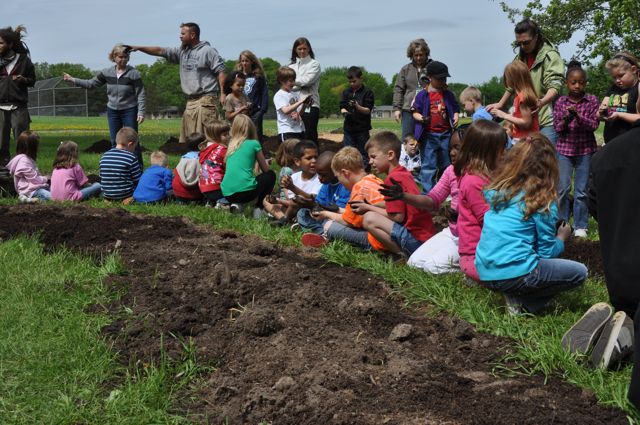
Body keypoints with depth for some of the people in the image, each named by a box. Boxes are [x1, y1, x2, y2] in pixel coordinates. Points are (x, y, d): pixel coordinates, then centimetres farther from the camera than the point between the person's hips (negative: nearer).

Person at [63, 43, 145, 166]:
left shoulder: (133, 73, -10)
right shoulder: (107, 73, 2)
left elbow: (140, 94, -9)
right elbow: (91, 83, 9)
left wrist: (141, 112, -16)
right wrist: (72, 80, 2)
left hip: (129, 111, -4)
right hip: (113, 111, 4)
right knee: (115, 142, 8)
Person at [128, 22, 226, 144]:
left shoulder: (208, 51, -3)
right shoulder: (182, 51, 17)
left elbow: (221, 71, -8)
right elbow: (160, 51, 19)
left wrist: (223, 93, -17)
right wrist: (138, 48, 14)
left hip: (205, 100, -8)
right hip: (190, 102, 8)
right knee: (187, 139, 6)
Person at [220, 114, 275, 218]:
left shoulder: (231, 145, 17)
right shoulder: (254, 144, 4)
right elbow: (265, 169, 15)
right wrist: (264, 162, 37)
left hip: (227, 194, 5)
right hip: (245, 191, -5)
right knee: (271, 175, 22)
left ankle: (236, 205, 12)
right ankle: (259, 208, 8)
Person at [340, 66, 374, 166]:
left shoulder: (367, 93, -3)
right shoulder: (346, 92, 10)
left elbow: (368, 110, -8)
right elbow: (342, 107, 7)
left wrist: (357, 106, -26)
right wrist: (344, 112, -17)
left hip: (362, 129, -4)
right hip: (349, 128, 4)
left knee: (363, 154, 2)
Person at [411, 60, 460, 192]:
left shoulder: (449, 95, 7)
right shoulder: (422, 95, -3)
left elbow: (456, 109, 16)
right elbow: (415, 112, 0)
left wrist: (456, 117, -5)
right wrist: (421, 118, -20)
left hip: (446, 134, 4)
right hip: (429, 135, -4)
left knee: (446, 165, 13)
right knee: (428, 166, -3)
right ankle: (427, 193, 1)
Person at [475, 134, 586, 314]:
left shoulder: (497, 190, 9)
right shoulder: (543, 202, -7)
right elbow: (547, 252, -1)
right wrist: (561, 238, 19)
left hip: (484, 273, 7)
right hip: (514, 274, -7)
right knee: (579, 272, 8)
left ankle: (516, 295, 6)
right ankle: (523, 302, -2)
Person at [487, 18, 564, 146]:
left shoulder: (550, 55, -6)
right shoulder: (520, 57, 17)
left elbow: (555, 85, -18)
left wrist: (542, 102, -36)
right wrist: (500, 104, 30)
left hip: (546, 121, -6)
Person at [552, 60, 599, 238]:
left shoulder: (592, 101, 0)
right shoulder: (560, 102, 3)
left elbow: (594, 125, -6)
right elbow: (556, 127, 2)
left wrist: (579, 116, -22)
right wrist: (566, 119, -19)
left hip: (585, 150, -1)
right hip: (564, 148, 1)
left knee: (581, 191, 3)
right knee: (562, 188, 3)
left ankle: (580, 226, 12)